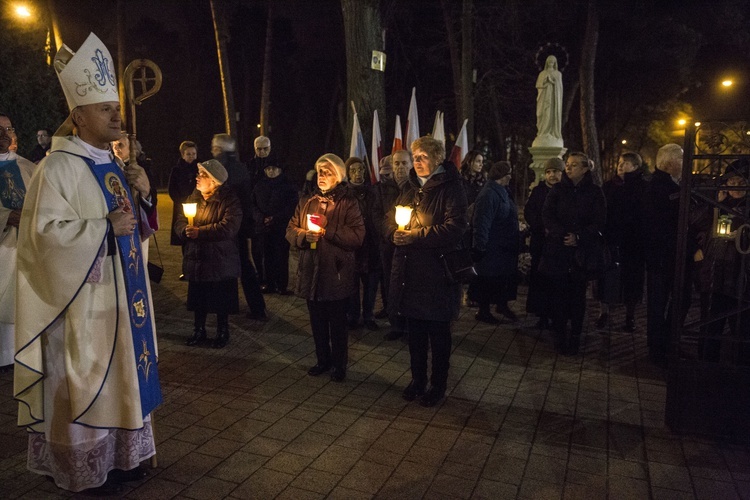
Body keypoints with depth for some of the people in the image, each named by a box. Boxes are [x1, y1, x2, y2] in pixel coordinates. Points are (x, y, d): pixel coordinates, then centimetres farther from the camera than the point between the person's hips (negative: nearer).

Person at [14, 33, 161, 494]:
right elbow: (46, 232, -20)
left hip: (120, 292, 8)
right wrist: (105, 227, -22)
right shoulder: (59, 167, -13)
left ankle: (119, 454, 29)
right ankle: (85, 467, 20)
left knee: (120, 373, 15)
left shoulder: (113, 166, 11)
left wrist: (143, 194, -2)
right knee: (85, 381, 4)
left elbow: (133, 225, 16)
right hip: (83, 297, -8)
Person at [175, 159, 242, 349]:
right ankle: (198, 331, 34)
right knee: (198, 298, 16)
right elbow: (179, 222, 5)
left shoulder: (229, 200, -13)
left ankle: (222, 332, 27)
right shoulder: (194, 197, 8)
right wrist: (186, 230, -19)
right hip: (196, 260, 6)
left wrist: (200, 232, -23)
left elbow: (228, 227, -26)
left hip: (221, 262, -5)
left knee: (221, 300, 8)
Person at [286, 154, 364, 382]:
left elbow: (357, 236, -15)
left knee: (337, 323, 7)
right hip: (311, 272, 5)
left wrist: (327, 231, -18)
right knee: (317, 322, 15)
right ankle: (323, 360, 32)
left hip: (337, 274, -4)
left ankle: (339, 365, 23)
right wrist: (304, 235, -13)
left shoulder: (348, 203, -4)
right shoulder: (306, 202, 11)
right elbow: (290, 230, 8)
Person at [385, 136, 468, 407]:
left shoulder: (450, 188, -8)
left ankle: (438, 384, 23)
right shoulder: (409, 187, 14)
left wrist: (416, 235, -20)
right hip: (409, 273, 6)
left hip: (436, 273, -6)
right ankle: (417, 379, 32)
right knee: (414, 329, 16)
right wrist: (395, 232, -7)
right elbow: (390, 220, 16)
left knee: (438, 333, 7)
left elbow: (455, 227, -19)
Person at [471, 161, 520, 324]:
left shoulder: (502, 192, 11)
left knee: (506, 278, 17)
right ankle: (483, 311, 16)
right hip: (492, 249, -10)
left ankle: (503, 305, 33)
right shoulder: (489, 194, -21)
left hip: (506, 248, 10)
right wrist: (479, 247, -26)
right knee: (488, 281, 2)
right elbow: (481, 223, -25)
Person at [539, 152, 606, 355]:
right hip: (557, 250, 1)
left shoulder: (594, 192, 3)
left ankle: (575, 337, 15)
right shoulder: (557, 190, 5)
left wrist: (579, 237, -16)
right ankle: (560, 336, 11)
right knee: (558, 294, 1)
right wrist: (562, 235, -18)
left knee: (577, 296, 5)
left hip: (582, 252, 0)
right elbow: (547, 215, -4)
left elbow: (599, 221, -3)